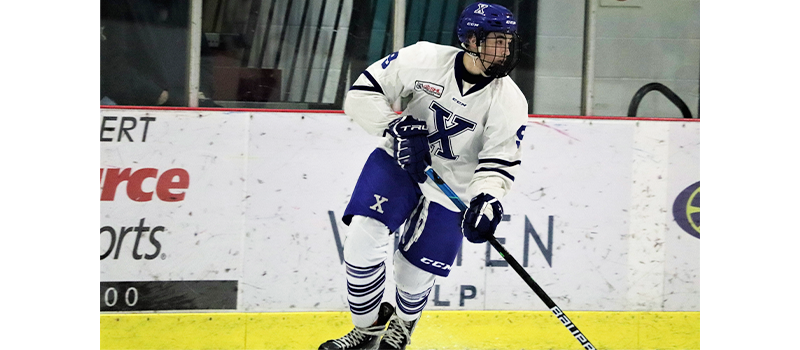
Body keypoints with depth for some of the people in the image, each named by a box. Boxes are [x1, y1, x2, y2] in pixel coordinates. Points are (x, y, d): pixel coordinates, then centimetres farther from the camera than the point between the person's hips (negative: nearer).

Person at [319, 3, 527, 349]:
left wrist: (486, 198, -35)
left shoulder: (509, 102, -17)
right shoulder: (425, 60, -18)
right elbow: (363, 92, -12)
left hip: (452, 187, 0)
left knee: (415, 273, 2)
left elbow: (499, 161, -16)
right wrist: (396, 129, -25)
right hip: (399, 161, 0)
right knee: (363, 238, -18)